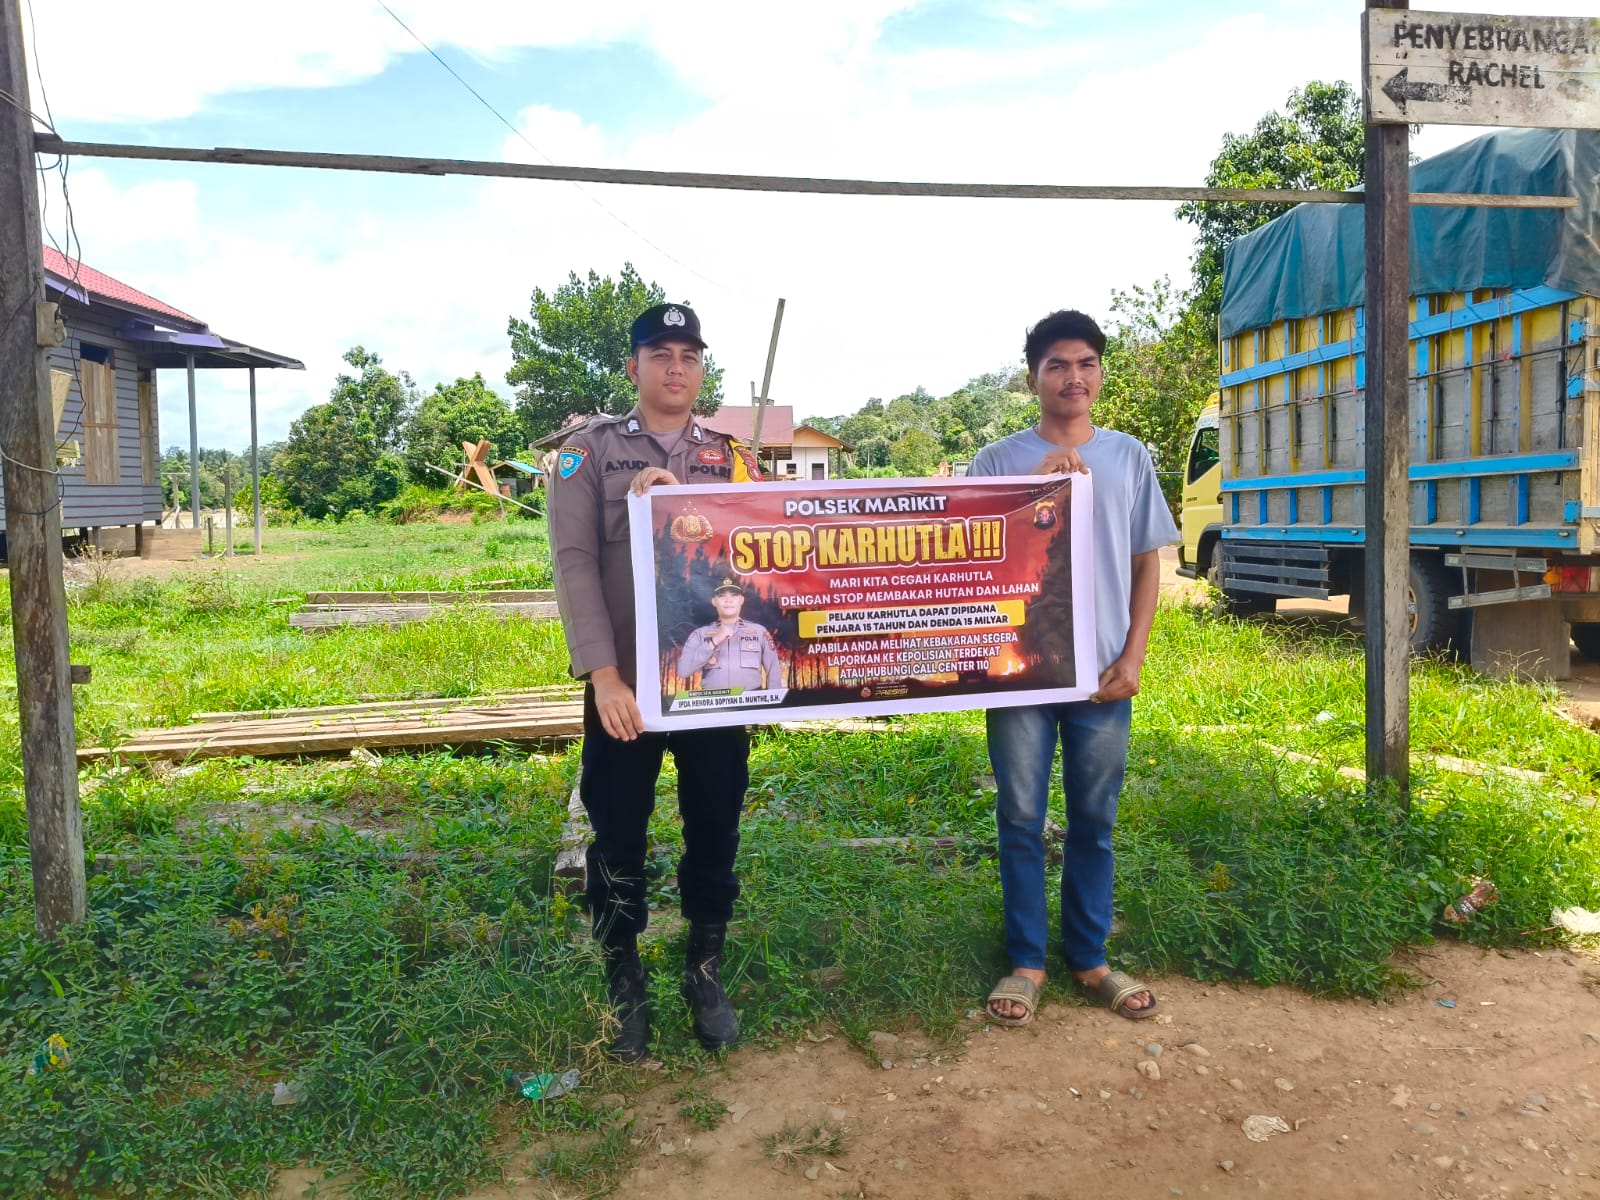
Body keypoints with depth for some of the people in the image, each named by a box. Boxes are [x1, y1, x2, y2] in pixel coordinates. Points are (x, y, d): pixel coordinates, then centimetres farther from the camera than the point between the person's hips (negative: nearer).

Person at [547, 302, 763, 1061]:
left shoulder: (733, 458, 9)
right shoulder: (591, 451, 2)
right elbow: (574, 563, -6)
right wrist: (604, 676, -15)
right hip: (624, 684, -2)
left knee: (714, 835, 11)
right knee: (618, 843, 8)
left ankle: (706, 976, 31)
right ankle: (624, 990, 27)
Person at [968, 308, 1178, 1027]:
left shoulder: (1129, 458, 7)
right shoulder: (999, 461, 2)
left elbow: (1146, 565, 9)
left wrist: (1132, 657, -1)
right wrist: (1035, 487, -14)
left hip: (1103, 673, 2)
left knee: (1095, 822, 10)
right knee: (1022, 820, 5)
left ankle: (1089, 959, 24)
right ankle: (1026, 962, 18)